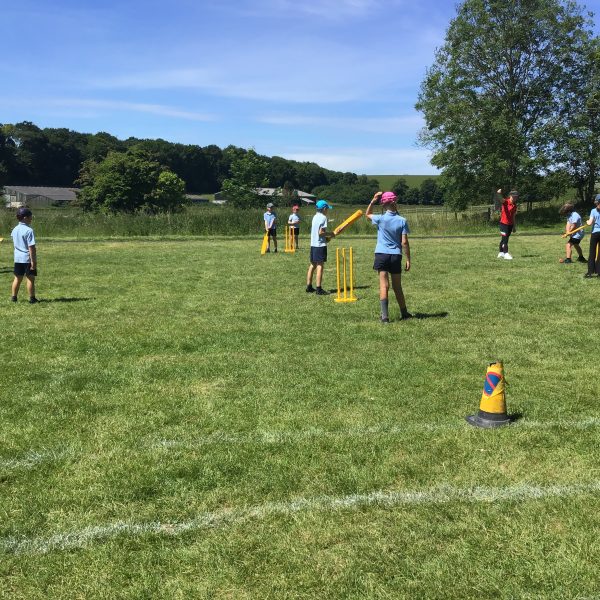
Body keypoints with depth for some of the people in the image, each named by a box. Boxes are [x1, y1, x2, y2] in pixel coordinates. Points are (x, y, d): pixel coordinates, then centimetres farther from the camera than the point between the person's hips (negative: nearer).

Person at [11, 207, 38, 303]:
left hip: (18, 258, 7)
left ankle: (14, 297, 21)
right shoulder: (29, 230, -17)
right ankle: (32, 298, 8)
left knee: (17, 278, 15)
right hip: (28, 258, -7)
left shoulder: (15, 230, 6)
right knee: (30, 278, 3)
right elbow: (31, 247, -19)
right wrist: (33, 261, -17)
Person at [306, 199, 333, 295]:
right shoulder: (323, 217, -12)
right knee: (320, 266, -7)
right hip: (320, 245, -8)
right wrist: (330, 234, -5)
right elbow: (320, 232, -19)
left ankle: (309, 286, 18)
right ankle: (319, 289, -8)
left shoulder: (315, 217, 13)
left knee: (312, 265, 14)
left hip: (313, 244, 8)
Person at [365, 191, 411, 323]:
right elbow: (404, 242, -6)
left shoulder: (380, 219, -5)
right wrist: (408, 260, 1)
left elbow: (367, 214, 18)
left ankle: (385, 315, -11)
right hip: (396, 256, 1)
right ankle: (404, 313, 26)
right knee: (397, 287, 14)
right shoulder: (402, 221, -5)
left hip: (382, 255, -1)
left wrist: (373, 201, 7)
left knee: (384, 285, -3)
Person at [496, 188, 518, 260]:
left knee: (505, 239, 14)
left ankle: (501, 253, 23)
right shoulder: (505, 202, -9)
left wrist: (514, 226, 17)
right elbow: (501, 199, -32)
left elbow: (513, 216, 16)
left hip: (510, 224, 7)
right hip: (504, 223, -7)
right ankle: (506, 254, -11)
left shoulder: (515, 205, 9)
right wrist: (499, 194, -54)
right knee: (504, 238, -10)